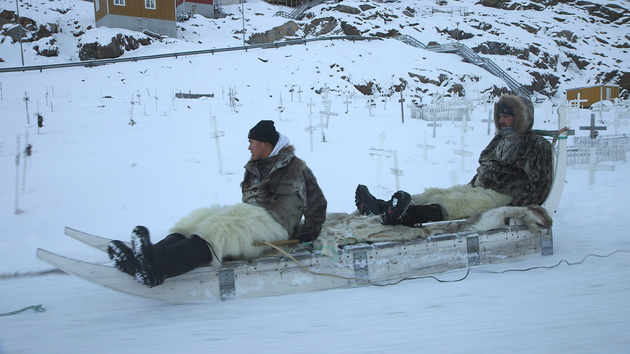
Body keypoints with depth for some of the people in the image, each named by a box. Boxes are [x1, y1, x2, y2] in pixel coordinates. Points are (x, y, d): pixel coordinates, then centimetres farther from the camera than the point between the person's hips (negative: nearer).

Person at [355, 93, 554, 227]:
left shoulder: (537, 146, -1)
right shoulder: (499, 140, 24)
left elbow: (539, 186, -9)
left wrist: (513, 207, -19)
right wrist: (469, 189, 14)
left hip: (504, 198, -9)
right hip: (479, 191, 9)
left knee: (456, 203, -35)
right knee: (435, 194, -9)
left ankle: (405, 215, -60)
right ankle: (380, 207, -25)